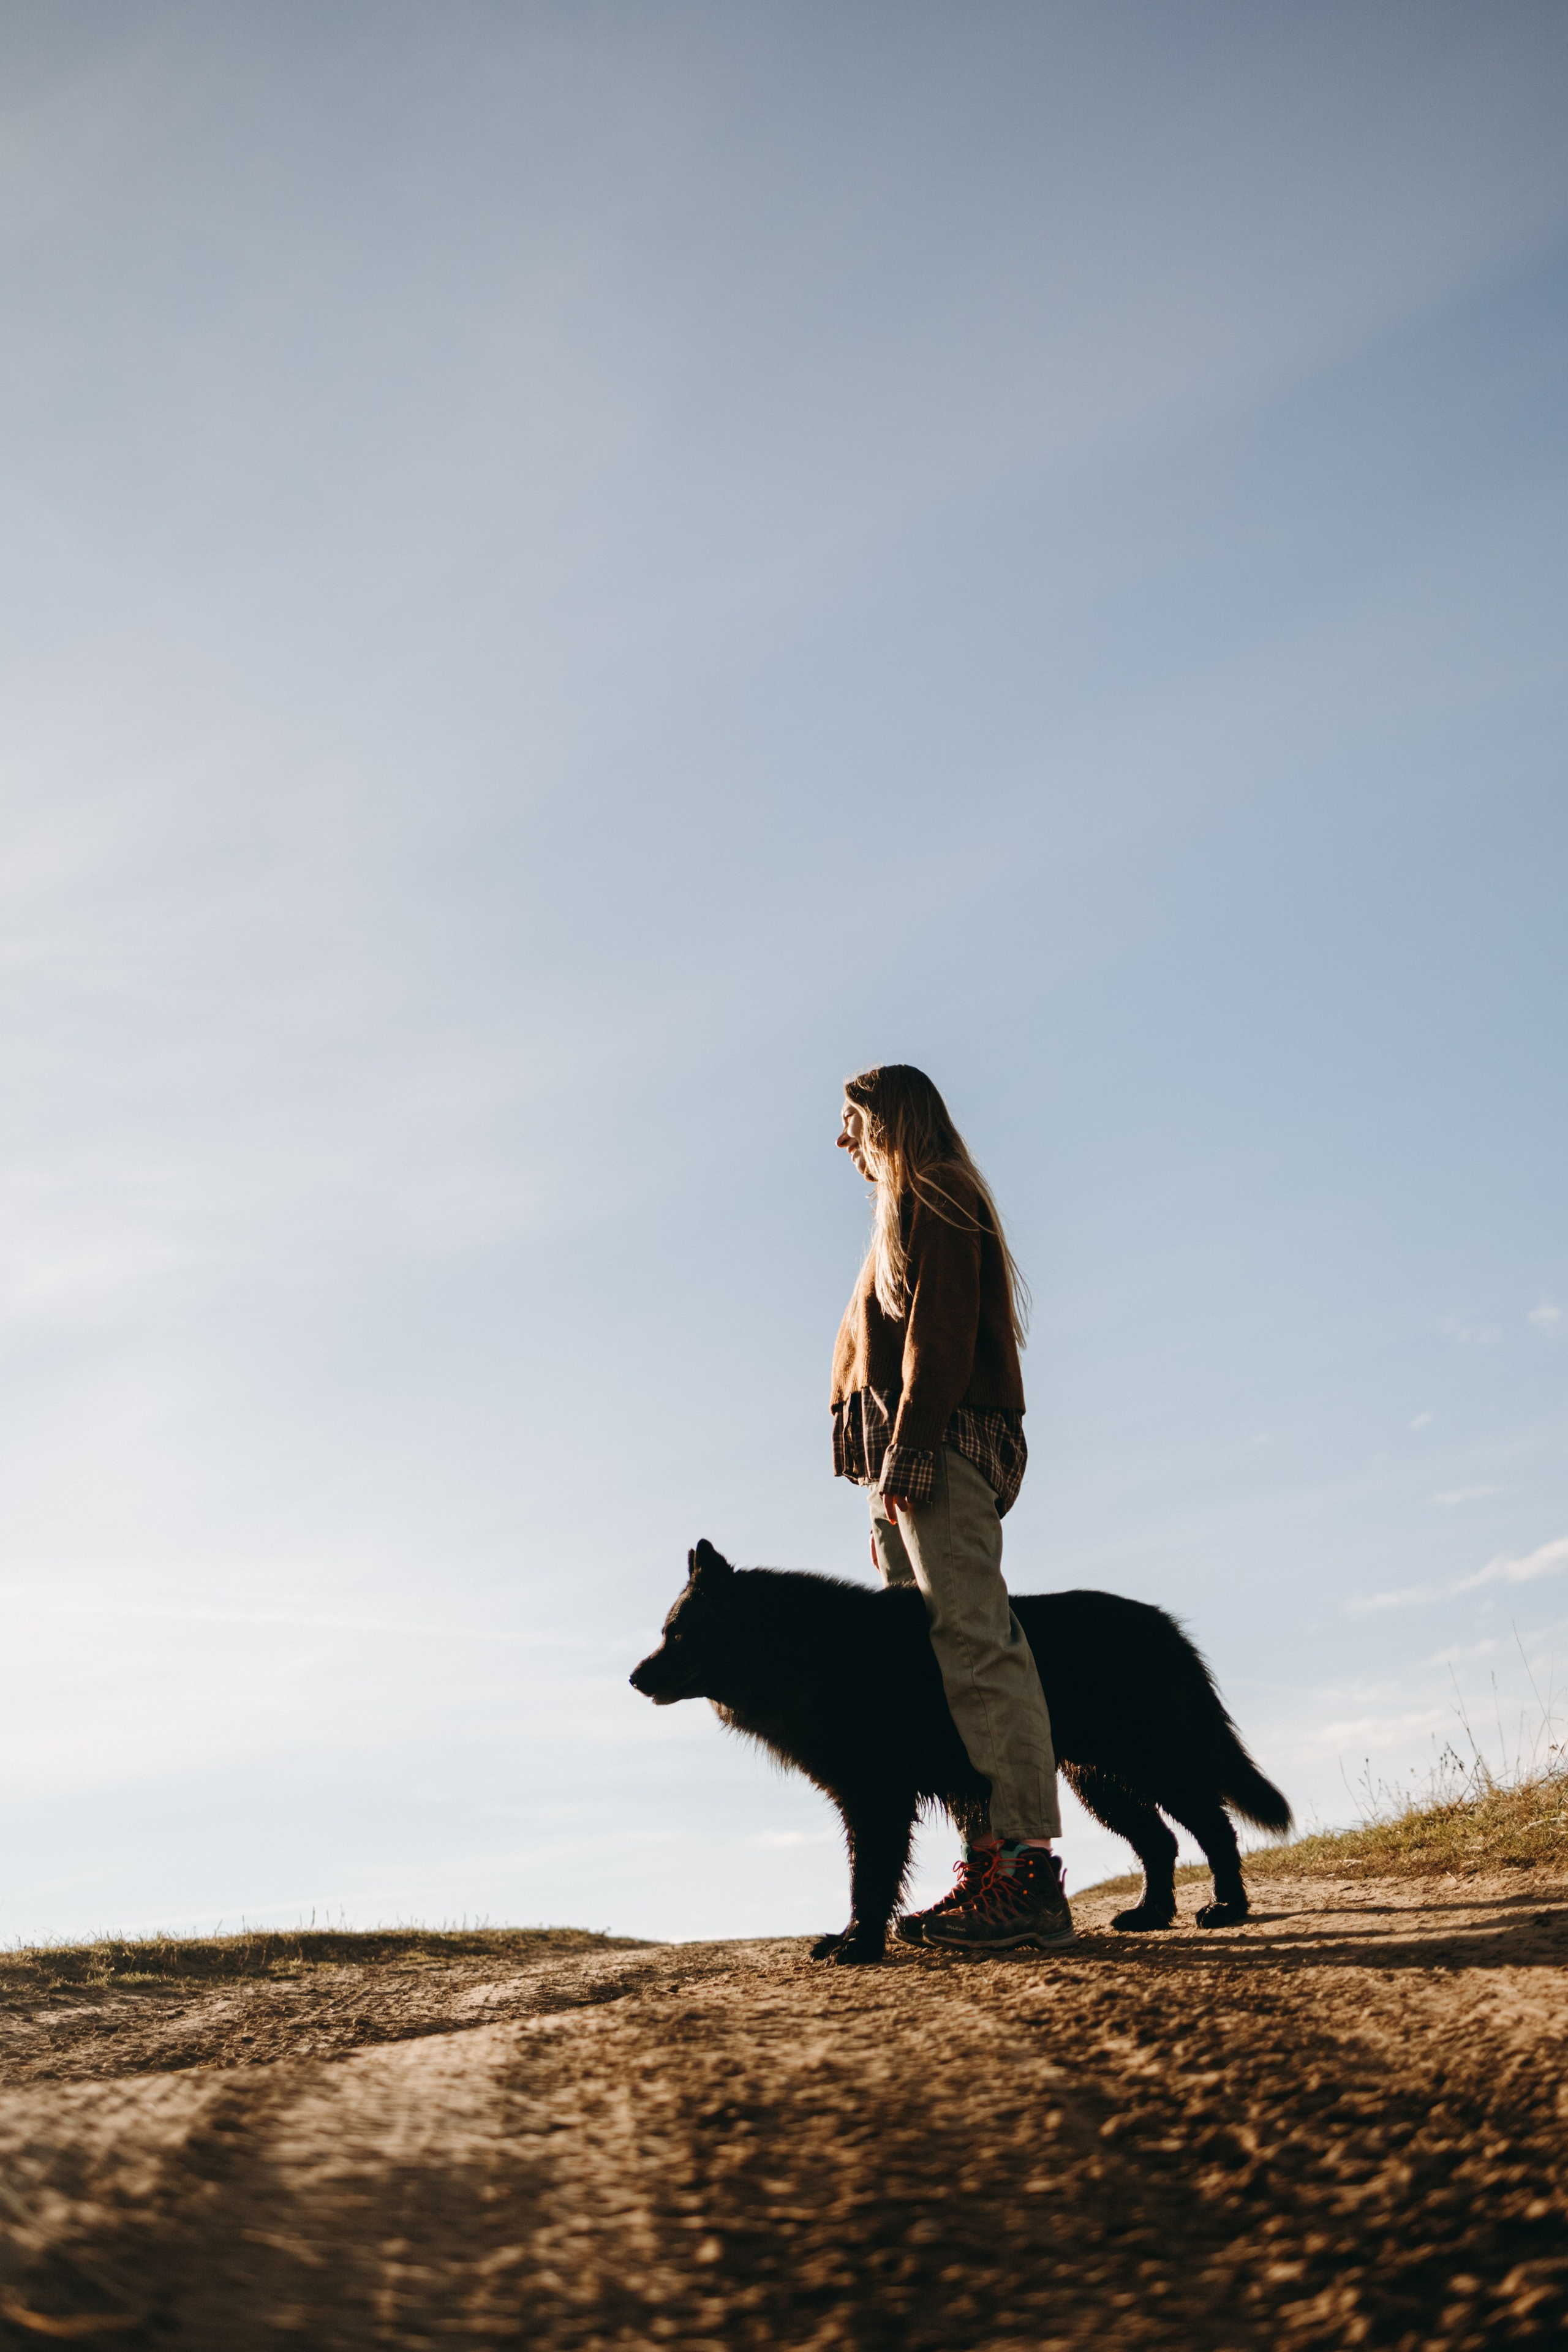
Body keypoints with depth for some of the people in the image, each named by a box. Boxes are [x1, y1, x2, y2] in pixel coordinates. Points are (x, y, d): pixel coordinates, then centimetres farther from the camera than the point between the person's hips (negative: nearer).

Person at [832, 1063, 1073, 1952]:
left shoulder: (932, 1197, 0)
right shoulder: (912, 1215, 29)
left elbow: (939, 1333, -13)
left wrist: (907, 1457, -20)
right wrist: (890, 1495, 19)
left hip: (943, 1446, -10)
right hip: (915, 1466, 10)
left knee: (975, 1644, -17)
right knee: (935, 1653, 3)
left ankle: (1029, 1867, -21)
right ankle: (990, 1862, 1)